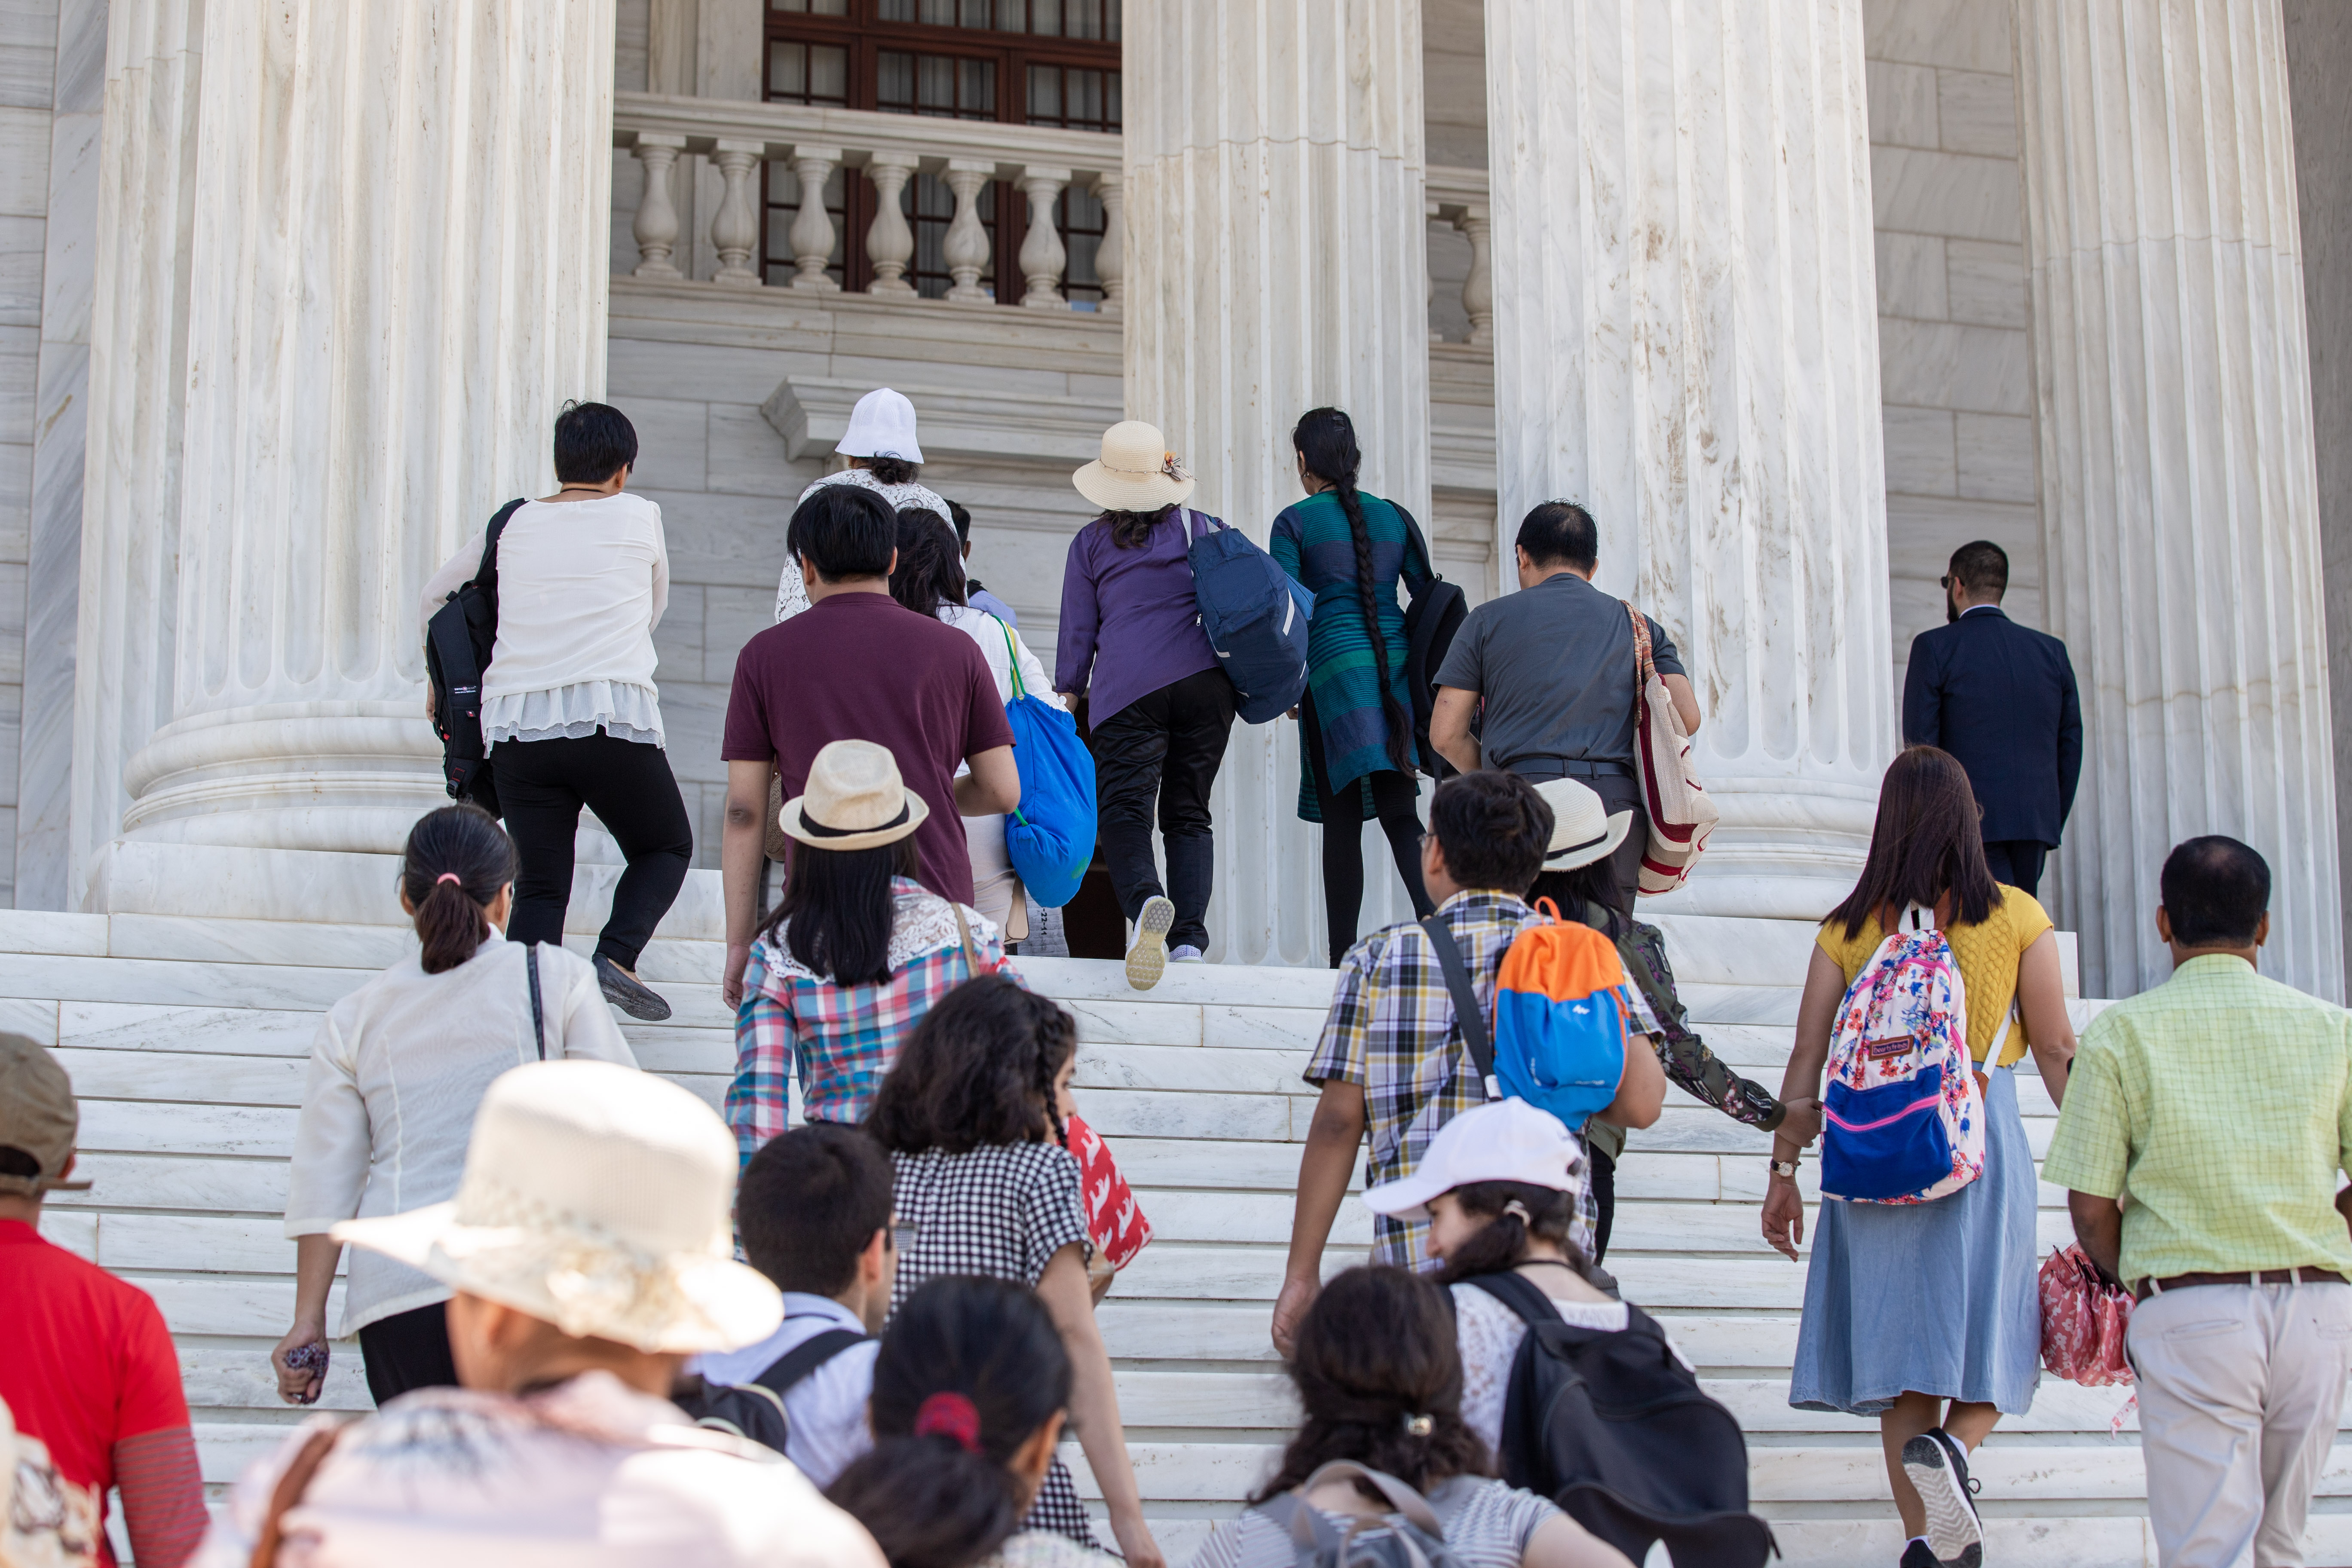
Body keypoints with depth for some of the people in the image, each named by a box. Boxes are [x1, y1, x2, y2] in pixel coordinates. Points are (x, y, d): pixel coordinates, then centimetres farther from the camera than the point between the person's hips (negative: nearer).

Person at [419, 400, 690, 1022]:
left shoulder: (512, 524, 18)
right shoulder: (638, 516, 11)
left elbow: (435, 596, 31)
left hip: (515, 723, 3)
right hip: (612, 717, -3)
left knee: (540, 885, 8)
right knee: (666, 848, 16)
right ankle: (616, 956, -8)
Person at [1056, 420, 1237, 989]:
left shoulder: (1091, 543, 12)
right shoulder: (1206, 530, 15)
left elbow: (1078, 629, 14)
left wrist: (1069, 695, 23)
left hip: (1129, 688, -2)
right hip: (1206, 682, 3)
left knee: (1123, 808, -9)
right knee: (1189, 813, 9)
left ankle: (1146, 901, -40)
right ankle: (1188, 938, -6)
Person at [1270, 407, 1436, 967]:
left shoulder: (1294, 522, 0)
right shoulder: (1392, 517, 12)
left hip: (1334, 668, -4)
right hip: (1397, 664, 4)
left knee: (1342, 819, 0)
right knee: (1399, 809, 2)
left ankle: (1343, 957, 0)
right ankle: (1436, 916, -22)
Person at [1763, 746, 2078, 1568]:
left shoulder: (1848, 928, 3)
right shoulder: (2017, 918, 0)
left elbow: (1806, 1059, 3)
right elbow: (2057, 1051, 1)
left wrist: (1784, 1172, 10)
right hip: (1983, 1133, -1)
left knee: (1903, 1337, 8)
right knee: (1989, 1329, 9)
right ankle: (1952, 1446, -21)